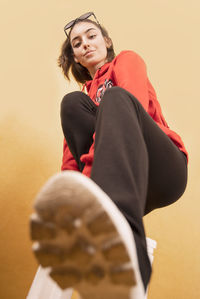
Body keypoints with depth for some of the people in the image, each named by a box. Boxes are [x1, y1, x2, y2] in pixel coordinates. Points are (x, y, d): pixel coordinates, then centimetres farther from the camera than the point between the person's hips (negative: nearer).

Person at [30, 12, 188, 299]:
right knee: (73, 103, -13)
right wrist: (69, 199, -10)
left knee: (115, 99, -30)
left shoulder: (127, 59, 17)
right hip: (128, 186, 3)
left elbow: (132, 104, -7)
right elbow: (73, 147, 12)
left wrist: (88, 174, -21)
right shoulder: (85, 93, 30)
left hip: (164, 172, -3)